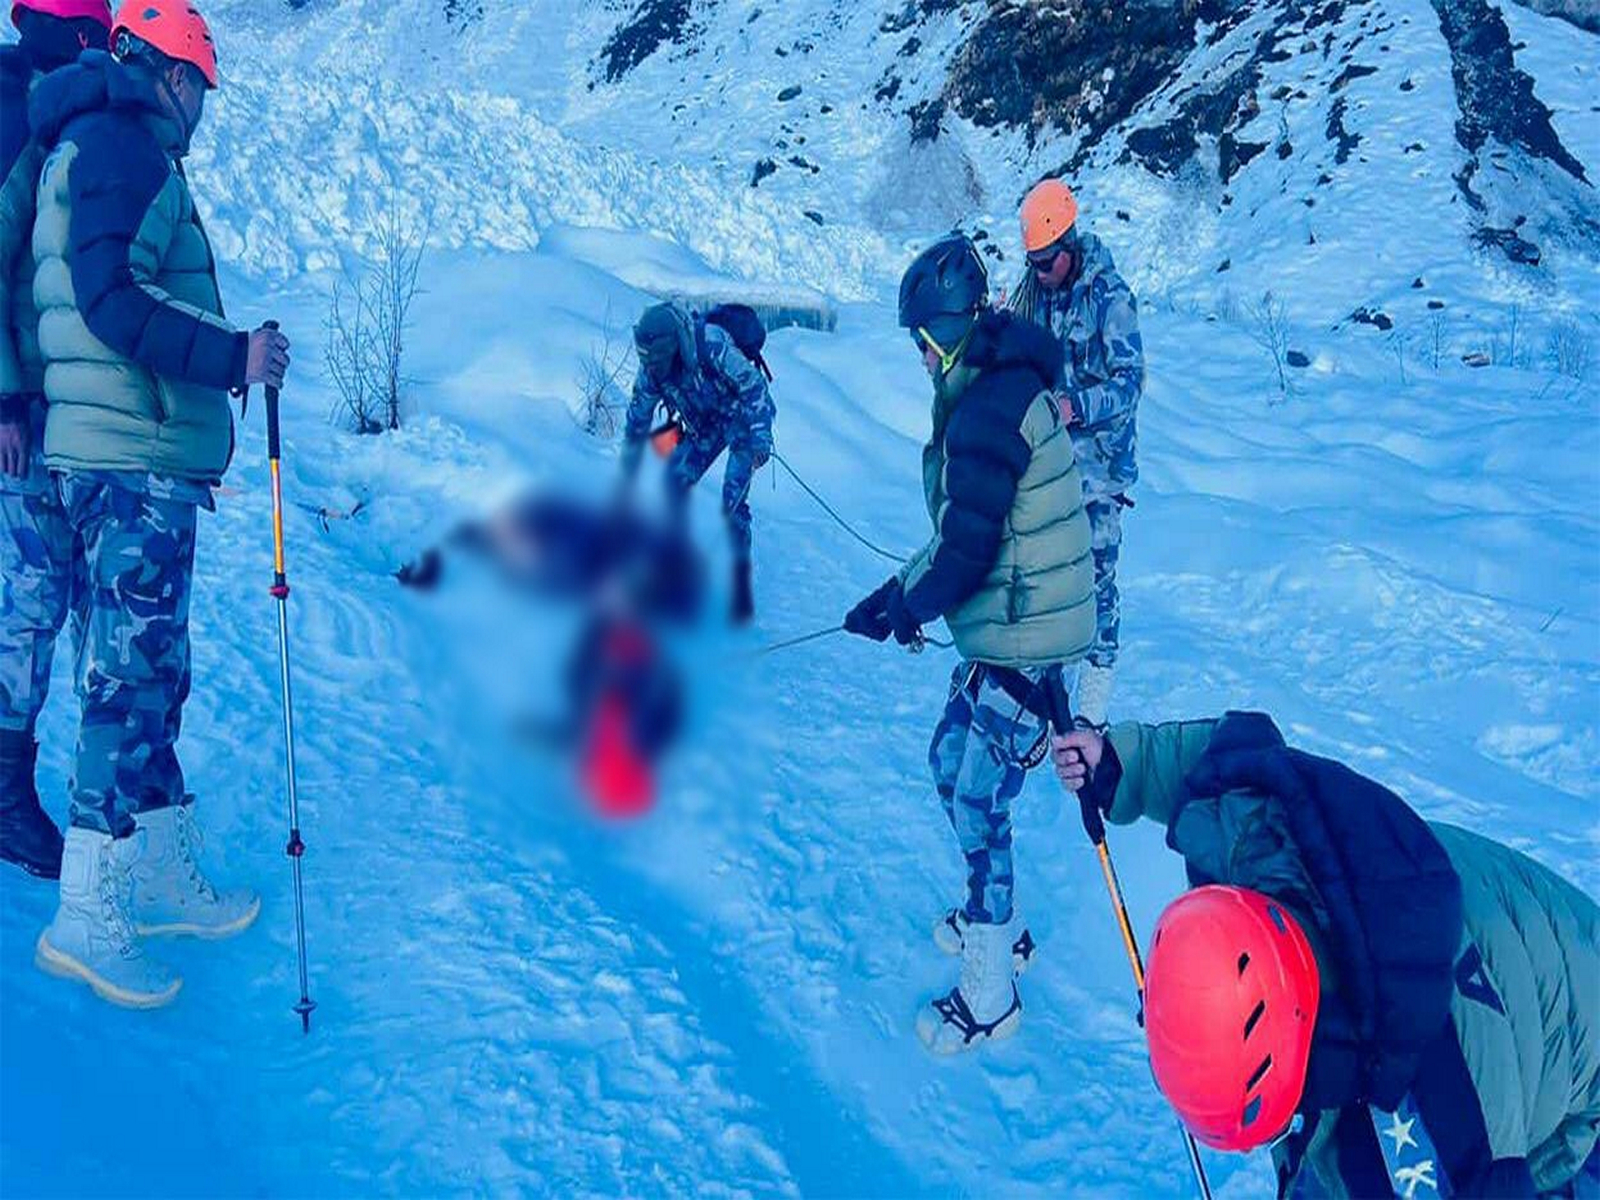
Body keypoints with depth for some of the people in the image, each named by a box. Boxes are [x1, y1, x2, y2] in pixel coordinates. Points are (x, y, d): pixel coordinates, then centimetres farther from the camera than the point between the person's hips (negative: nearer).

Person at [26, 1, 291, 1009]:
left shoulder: (114, 151, 24)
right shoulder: (121, 142, -7)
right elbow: (108, 299, -20)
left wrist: (193, 446, 24)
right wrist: (231, 356, -15)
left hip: (143, 460, 10)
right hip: (133, 465, -10)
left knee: (150, 673, 13)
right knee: (131, 678, -7)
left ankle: (164, 876, 23)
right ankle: (87, 917, 2)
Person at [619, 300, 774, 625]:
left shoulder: (712, 344, -33)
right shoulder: (650, 369, -15)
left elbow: (754, 385, -25)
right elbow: (637, 422, -2)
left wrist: (760, 437, -33)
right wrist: (628, 476, 2)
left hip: (742, 418, -6)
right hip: (704, 425, 6)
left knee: (733, 497, -18)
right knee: (674, 482, -10)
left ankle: (741, 588, -11)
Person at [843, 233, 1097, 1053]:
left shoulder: (986, 410, -22)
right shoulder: (1007, 388, 10)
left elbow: (965, 547, -22)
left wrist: (905, 605, -5)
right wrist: (900, 595, 13)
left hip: (1018, 643, -10)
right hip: (1020, 628, 10)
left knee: (975, 799, 0)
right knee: (953, 763, 21)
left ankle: (990, 994, 16)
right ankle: (998, 923, 39)